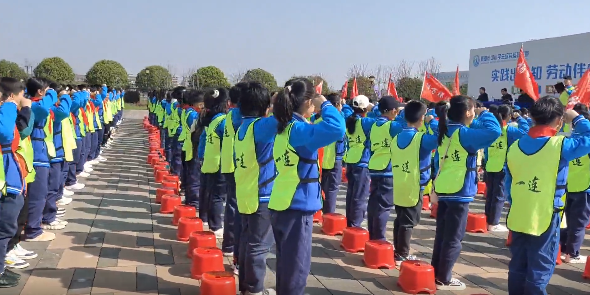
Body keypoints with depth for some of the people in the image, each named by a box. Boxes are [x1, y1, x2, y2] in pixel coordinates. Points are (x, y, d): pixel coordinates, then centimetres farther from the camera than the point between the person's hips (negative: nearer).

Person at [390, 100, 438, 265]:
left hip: (398, 187, 6)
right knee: (408, 222, 2)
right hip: (413, 188, -6)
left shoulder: (396, 138, 5)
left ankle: (398, 251, 26)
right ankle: (401, 256, 8)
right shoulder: (422, 139, -16)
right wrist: (432, 122, -11)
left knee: (399, 220, 16)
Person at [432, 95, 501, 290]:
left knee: (442, 234, 15)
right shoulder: (463, 134, -16)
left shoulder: (445, 131, 9)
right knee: (453, 238, 1)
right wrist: (484, 114, -11)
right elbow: (494, 130, -24)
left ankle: (436, 273, 23)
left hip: (443, 189, 8)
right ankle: (444, 279, 8)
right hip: (459, 192, -8)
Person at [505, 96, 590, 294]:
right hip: (545, 220, -5)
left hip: (517, 219, 5)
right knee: (539, 272, 5)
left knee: (517, 268, 15)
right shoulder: (560, 145, -16)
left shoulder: (515, 147, 1)